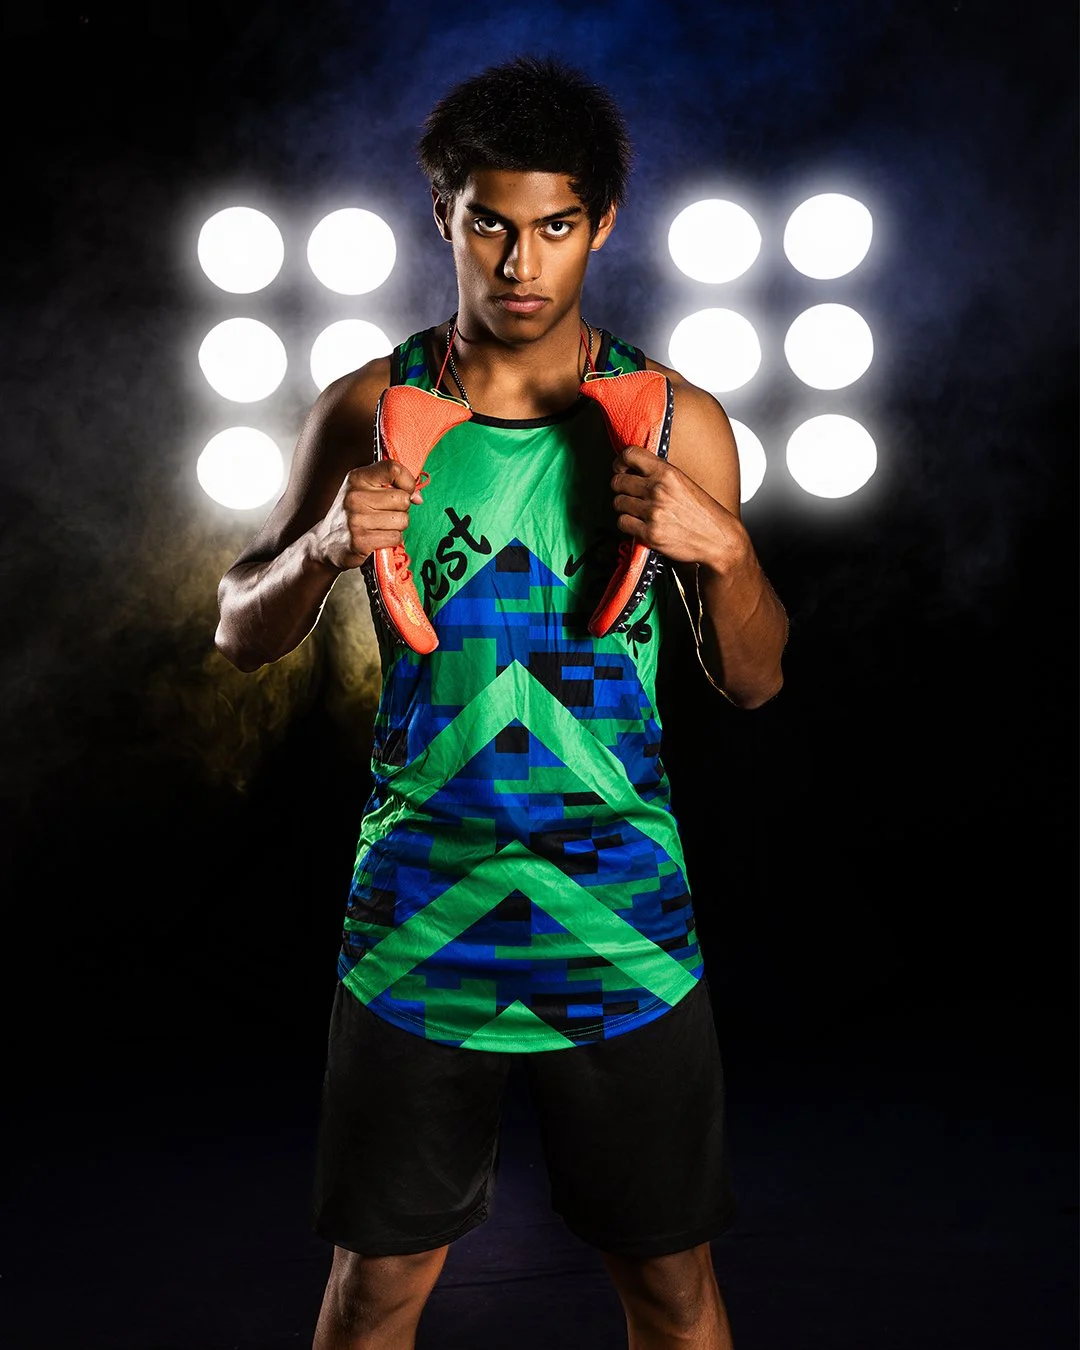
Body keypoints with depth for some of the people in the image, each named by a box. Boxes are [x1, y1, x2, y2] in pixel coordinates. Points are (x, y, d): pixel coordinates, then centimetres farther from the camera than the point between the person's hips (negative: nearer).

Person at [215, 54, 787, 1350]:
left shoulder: (675, 419, -2)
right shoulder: (368, 410, -1)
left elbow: (753, 681, 3)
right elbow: (241, 635, 5)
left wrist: (724, 546, -17)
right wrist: (324, 547, -15)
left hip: (622, 917, 0)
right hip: (417, 912, 1)